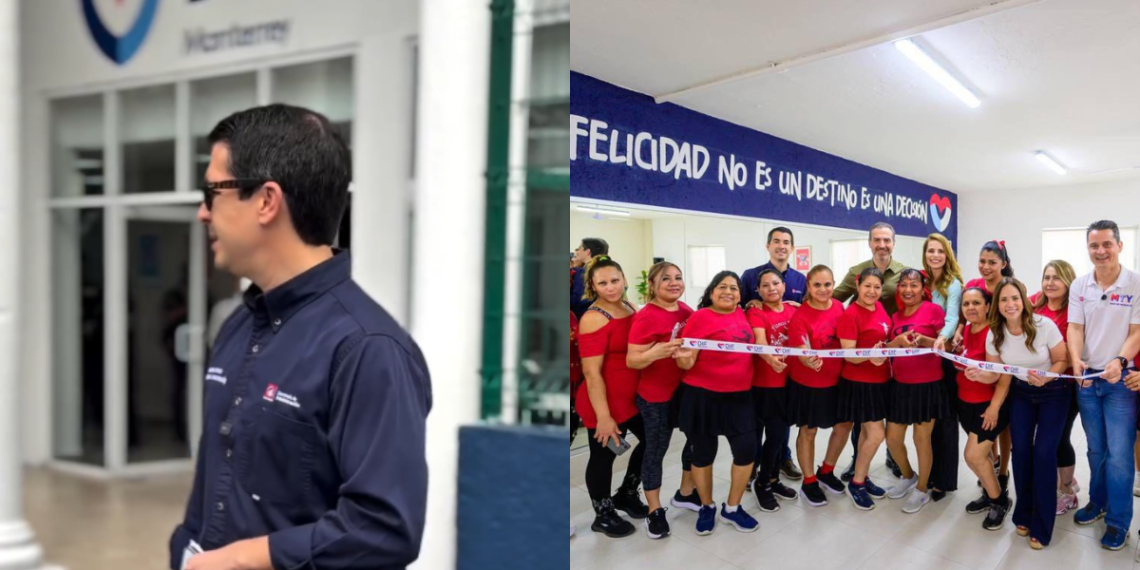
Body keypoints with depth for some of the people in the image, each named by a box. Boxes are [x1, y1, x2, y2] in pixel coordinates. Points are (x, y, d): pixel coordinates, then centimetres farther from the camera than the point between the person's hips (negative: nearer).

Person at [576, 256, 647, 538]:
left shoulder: (629, 308, 5)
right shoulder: (593, 319, -19)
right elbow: (591, 372, -22)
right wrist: (603, 416, -23)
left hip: (635, 396, 9)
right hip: (606, 403, -9)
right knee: (603, 455, 7)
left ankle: (626, 495, 41)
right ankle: (603, 515, 28)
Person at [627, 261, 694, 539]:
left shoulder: (686, 310, 3)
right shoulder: (646, 317, -18)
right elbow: (632, 361, -21)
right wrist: (655, 353, -38)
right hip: (657, 396, -7)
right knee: (656, 451, 5)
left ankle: (685, 493, 40)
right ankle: (654, 511, 19)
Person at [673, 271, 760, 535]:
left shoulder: (742, 315, 7)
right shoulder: (700, 317, -10)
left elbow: (752, 346, 24)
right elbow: (687, 362, -13)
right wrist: (684, 358, -35)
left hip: (739, 395, 5)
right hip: (704, 396, -5)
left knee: (747, 450, 2)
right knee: (704, 454, 7)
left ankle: (732, 508, 22)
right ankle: (707, 508, 28)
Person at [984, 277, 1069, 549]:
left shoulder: (1044, 326, -23)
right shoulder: (994, 334, -11)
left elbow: (1063, 360, -12)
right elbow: (993, 373, -3)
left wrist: (1046, 377, -31)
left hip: (1054, 393, -3)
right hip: (1021, 392, 4)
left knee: (1043, 452, -12)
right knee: (1020, 450, -6)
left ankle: (1041, 527, -1)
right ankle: (1024, 516, 15)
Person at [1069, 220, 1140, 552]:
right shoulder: (1079, 286, 3)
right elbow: (1075, 328, -1)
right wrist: (1076, 362, -20)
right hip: (1087, 379, 4)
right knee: (1096, 449, 15)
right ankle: (1098, 502, 31)